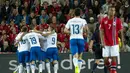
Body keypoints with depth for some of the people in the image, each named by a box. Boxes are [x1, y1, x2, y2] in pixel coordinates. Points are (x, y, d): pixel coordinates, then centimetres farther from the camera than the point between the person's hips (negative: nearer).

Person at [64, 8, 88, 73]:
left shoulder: (70, 21, 7)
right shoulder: (82, 20, 1)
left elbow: (65, 30, 2)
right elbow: (85, 27, -19)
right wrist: (84, 31, 1)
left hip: (72, 39, 1)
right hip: (80, 39, 0)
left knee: (75, 56, -9)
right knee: (80, 56, 15)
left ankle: (76, 66, -39)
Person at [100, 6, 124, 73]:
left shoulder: (117, 20, -2)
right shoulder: (104, 20, 0)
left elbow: (121, 32, 2)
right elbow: (101, 32, 1)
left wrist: (122, 43, -1)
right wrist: (102, 42, -10)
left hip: (114, 43, -1)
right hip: (106, 44, 1)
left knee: (114, 58, -5)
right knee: (105, 59, 0)